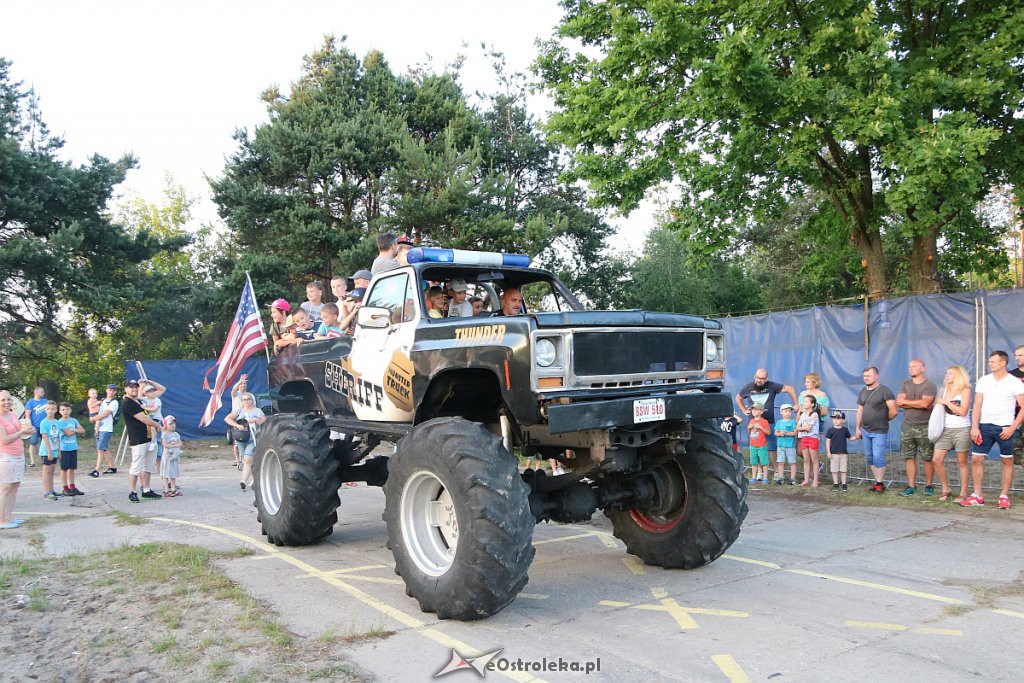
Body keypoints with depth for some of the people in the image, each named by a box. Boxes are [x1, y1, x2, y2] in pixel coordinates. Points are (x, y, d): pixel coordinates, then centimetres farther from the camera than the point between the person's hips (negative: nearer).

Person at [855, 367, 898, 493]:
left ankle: (880, 484, 4)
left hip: (879, 431, -7)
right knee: (870, 457, 10)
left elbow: (893, 411, -13)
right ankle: (878, 481, 20)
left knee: (878, 457, -6)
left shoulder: (884, 391, -11)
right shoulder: (862, 392, 11)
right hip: (865, 430, 7)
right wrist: (858, 428, 12)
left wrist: (883, 420, 2)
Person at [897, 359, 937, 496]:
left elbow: (925, 403, -16)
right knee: (909, 457, 4)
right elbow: (899, 403, 0)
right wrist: (918, 404, -9)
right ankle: (911, 486, 9)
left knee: (928, 458, 0)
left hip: (925, 427, -4)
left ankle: (929, 486, 11)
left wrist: (905, 402, -5)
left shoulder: (930, 385, -2)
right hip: (907, 426, 4)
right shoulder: (905, 384, 13)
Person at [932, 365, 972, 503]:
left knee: (962, 461, 3)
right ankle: (945, 489, 8)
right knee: (936, 460, -5)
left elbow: (963, 412, -11)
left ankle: (963, 493, 10)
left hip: (961, 429, -5)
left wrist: (946, 402, -9)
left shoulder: (965, 390, -2)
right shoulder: (943, 390, 13)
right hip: (945, 430, 5)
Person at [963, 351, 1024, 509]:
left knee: (1007, 461, 4)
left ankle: (1004, 496, 16)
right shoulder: (983, 381, 6)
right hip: (985, 426, 3)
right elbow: (977, 405, 5)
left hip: (1005, 428, -3)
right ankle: (977, 496, 8)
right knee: (976, 459, 0)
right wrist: (974, 427, -4)